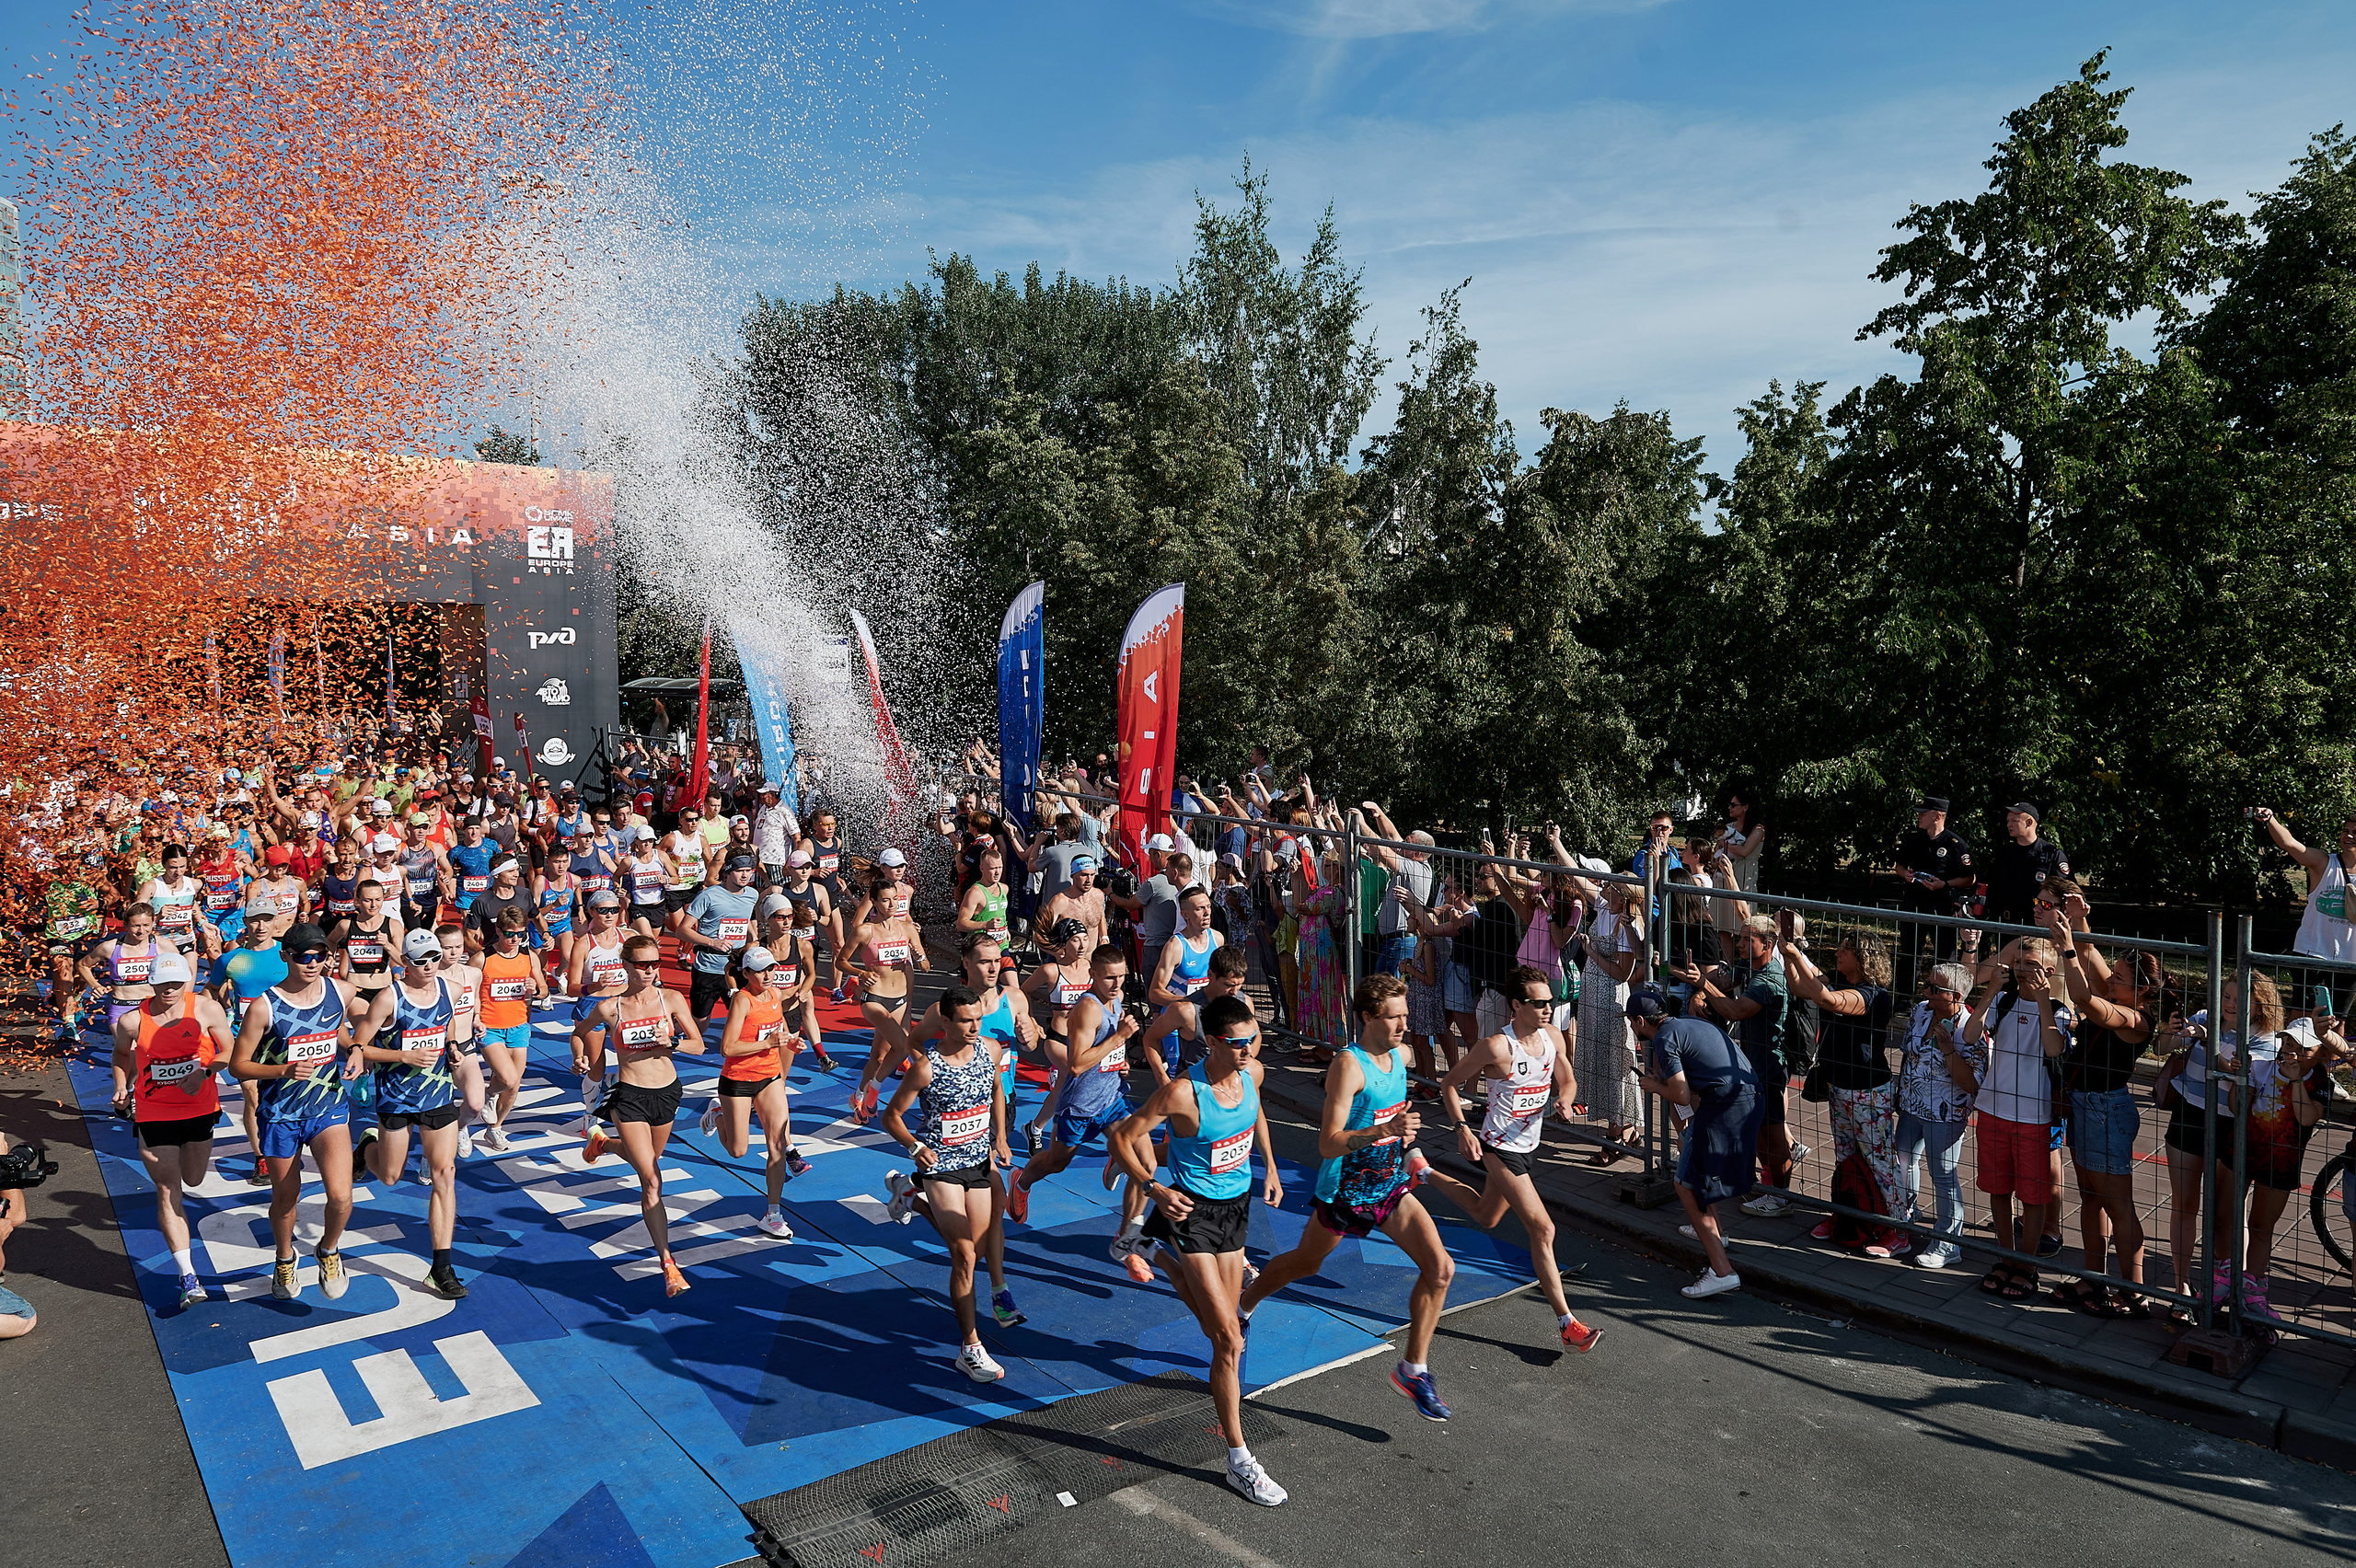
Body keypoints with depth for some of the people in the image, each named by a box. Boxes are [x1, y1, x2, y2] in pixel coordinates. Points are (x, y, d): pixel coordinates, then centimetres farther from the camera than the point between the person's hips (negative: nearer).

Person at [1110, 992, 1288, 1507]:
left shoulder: (1252, 1072, -7)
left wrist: (1270, 1166, 13)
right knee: (1229, 1338, -10)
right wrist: (1152, 1188, -23)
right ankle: (1239, 1459, 2)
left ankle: (1169, 1259, 51)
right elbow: (1121, 1137, -16)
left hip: (1238, 1203, 7)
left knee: (1222, 1322, 21)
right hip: (1193, 1211, -6)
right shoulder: (1182, 1092, -26)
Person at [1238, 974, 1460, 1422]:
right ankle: (1241, 1308, 43)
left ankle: (1414, 1369, 7)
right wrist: (1384, 1129, -41)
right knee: (1303, 1264, 15)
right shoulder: (1348, 1065, -25)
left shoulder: (1401, 1055, -1)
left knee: (1440, 1267, -7)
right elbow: (1328, 1145, -31)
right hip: (1345, 1190, -6)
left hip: (1390, 1185, 6)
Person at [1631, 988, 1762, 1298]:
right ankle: (1711, 1230, 44)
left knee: (1687, 1185, -3)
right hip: (1749, 1095, 10)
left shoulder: (1664, 1038, -7)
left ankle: (1722, 1271, -12)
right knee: (1686, 1147, 31)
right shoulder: (1692, 1022, 18)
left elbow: (1682, 1096, -12)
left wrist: (1654, 1086, 6)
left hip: (1724, 1107, -10)